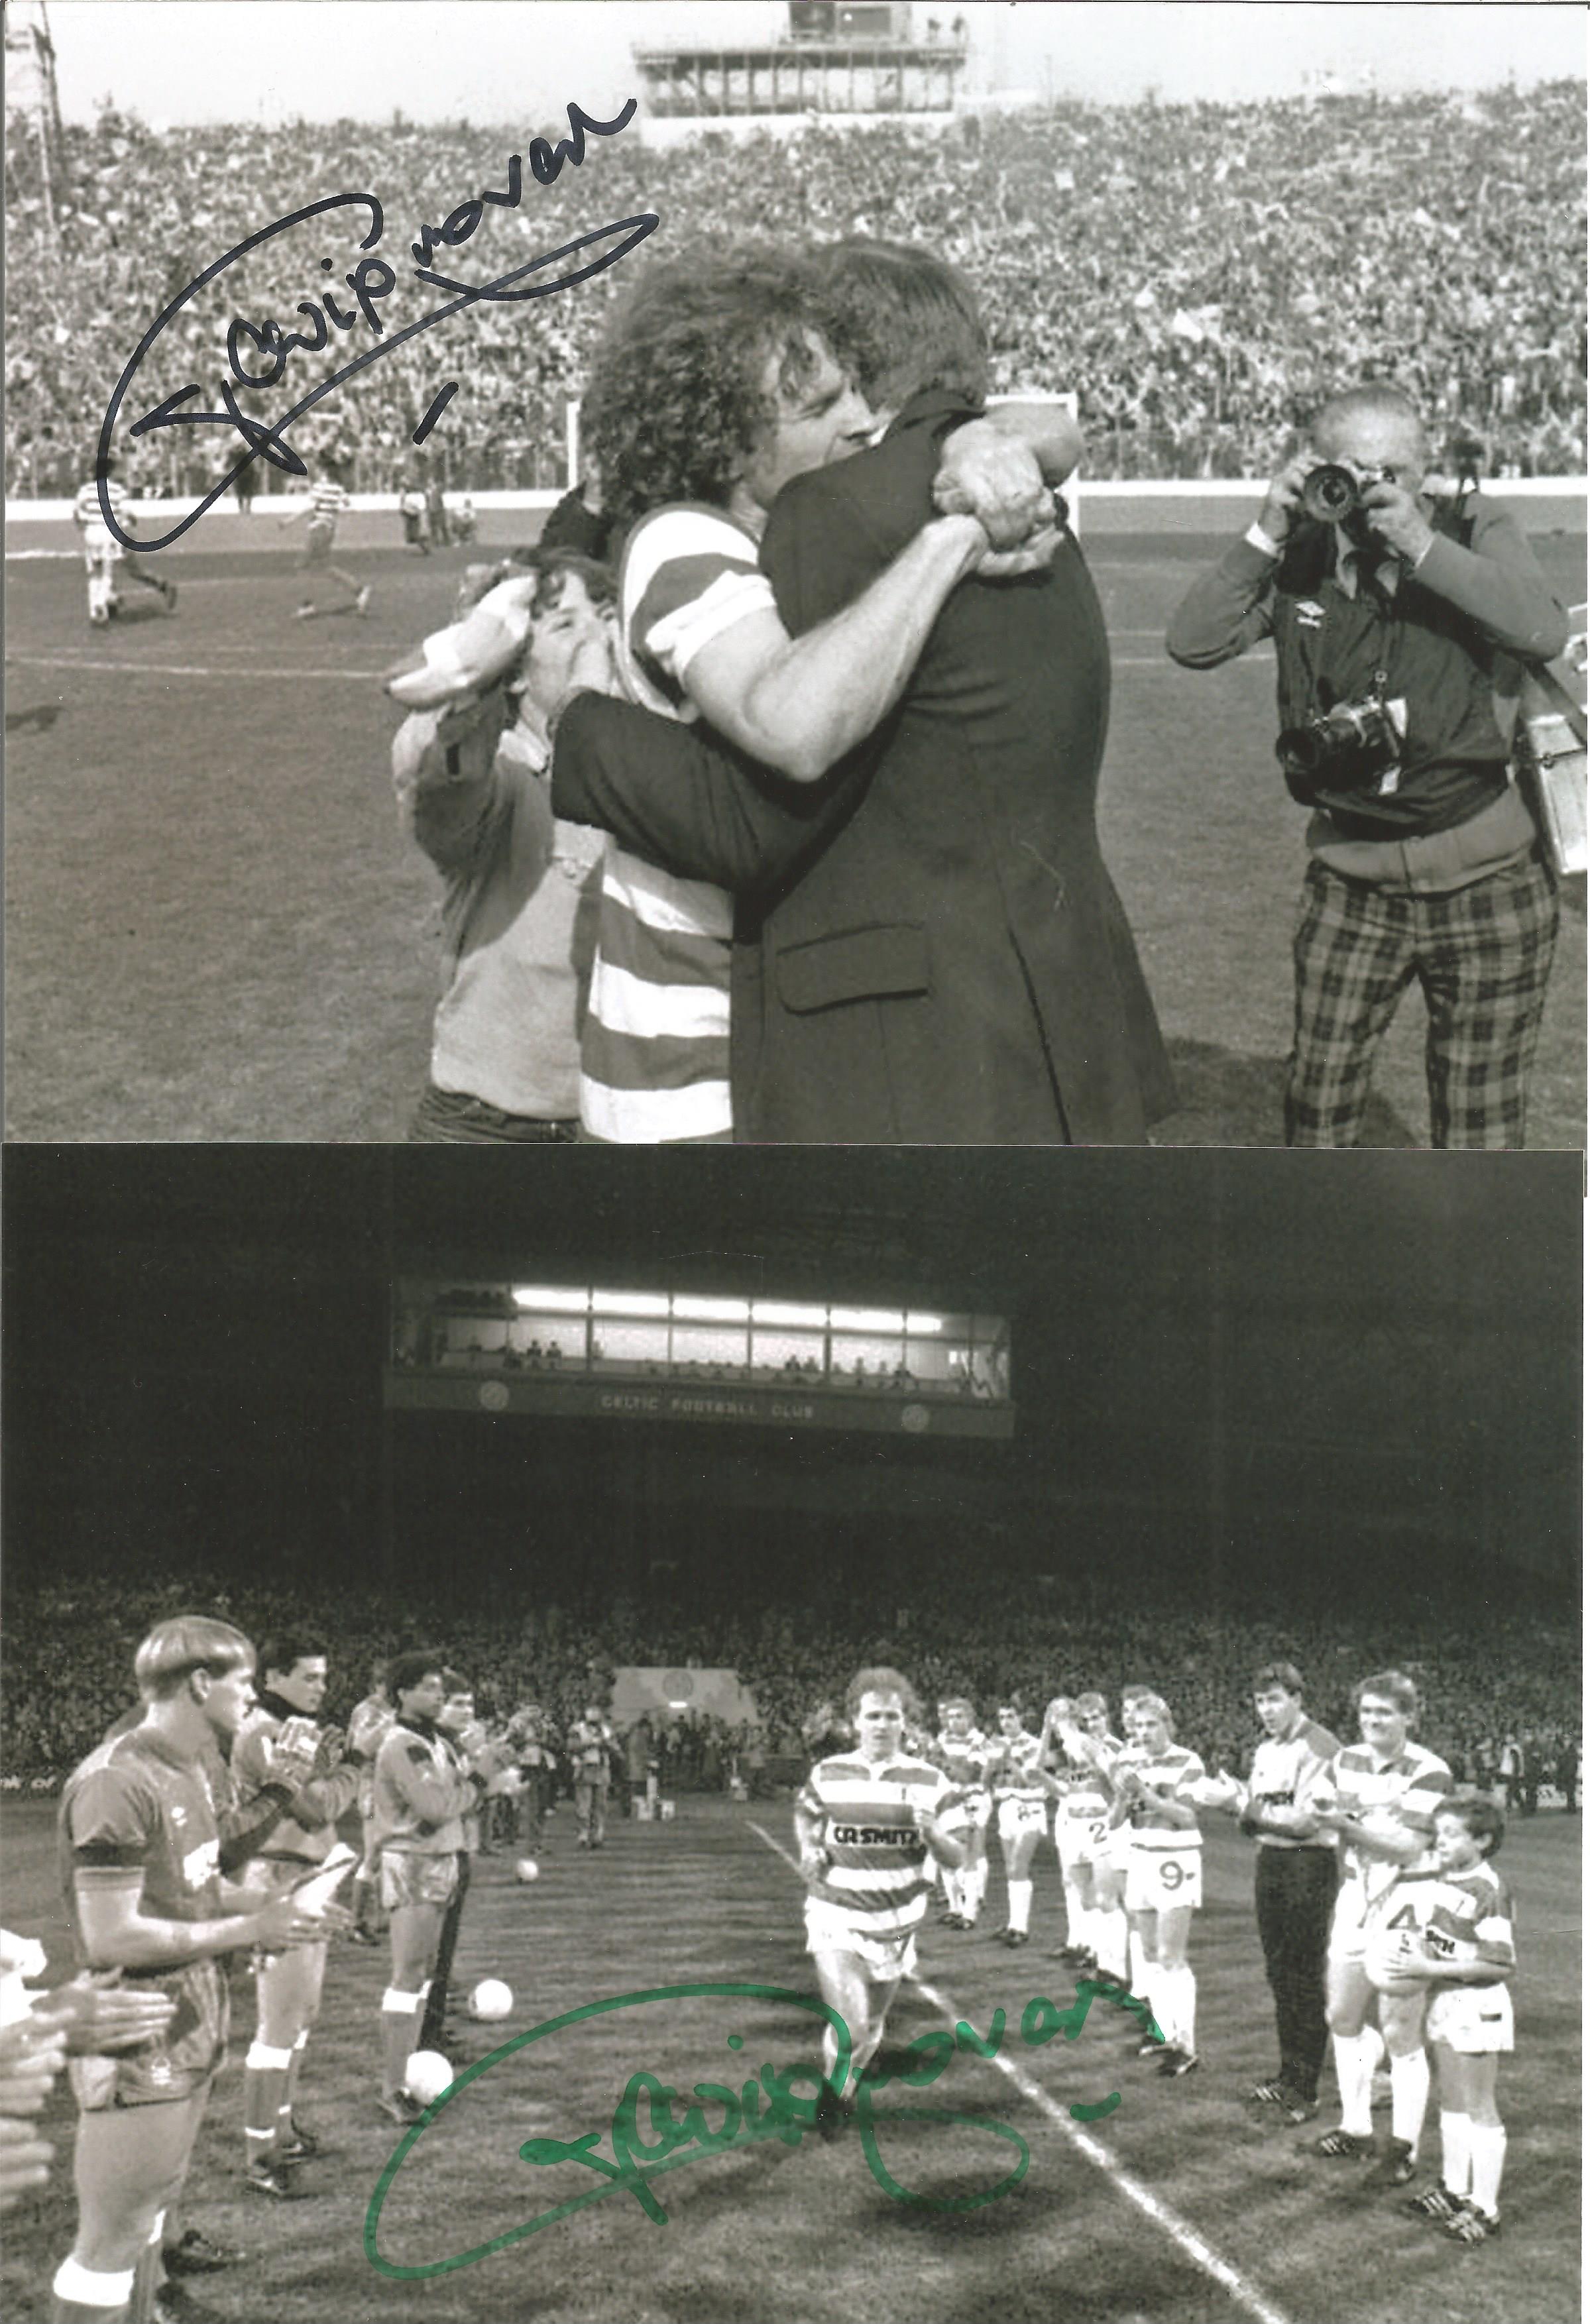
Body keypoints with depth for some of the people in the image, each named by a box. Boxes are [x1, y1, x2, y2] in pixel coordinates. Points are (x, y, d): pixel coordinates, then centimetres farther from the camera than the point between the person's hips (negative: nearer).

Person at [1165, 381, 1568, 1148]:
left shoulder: (1475, 535, -4)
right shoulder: (1298, 563, 0)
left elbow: (1544, 633, -22)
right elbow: (1192, 643, -11)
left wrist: (1422, 545, -25)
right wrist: (1265, 536, -16)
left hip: (1484, 882, -2)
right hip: (1350, 883, 2)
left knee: (1480, 1132, 4)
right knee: (1317, 1112, 6)